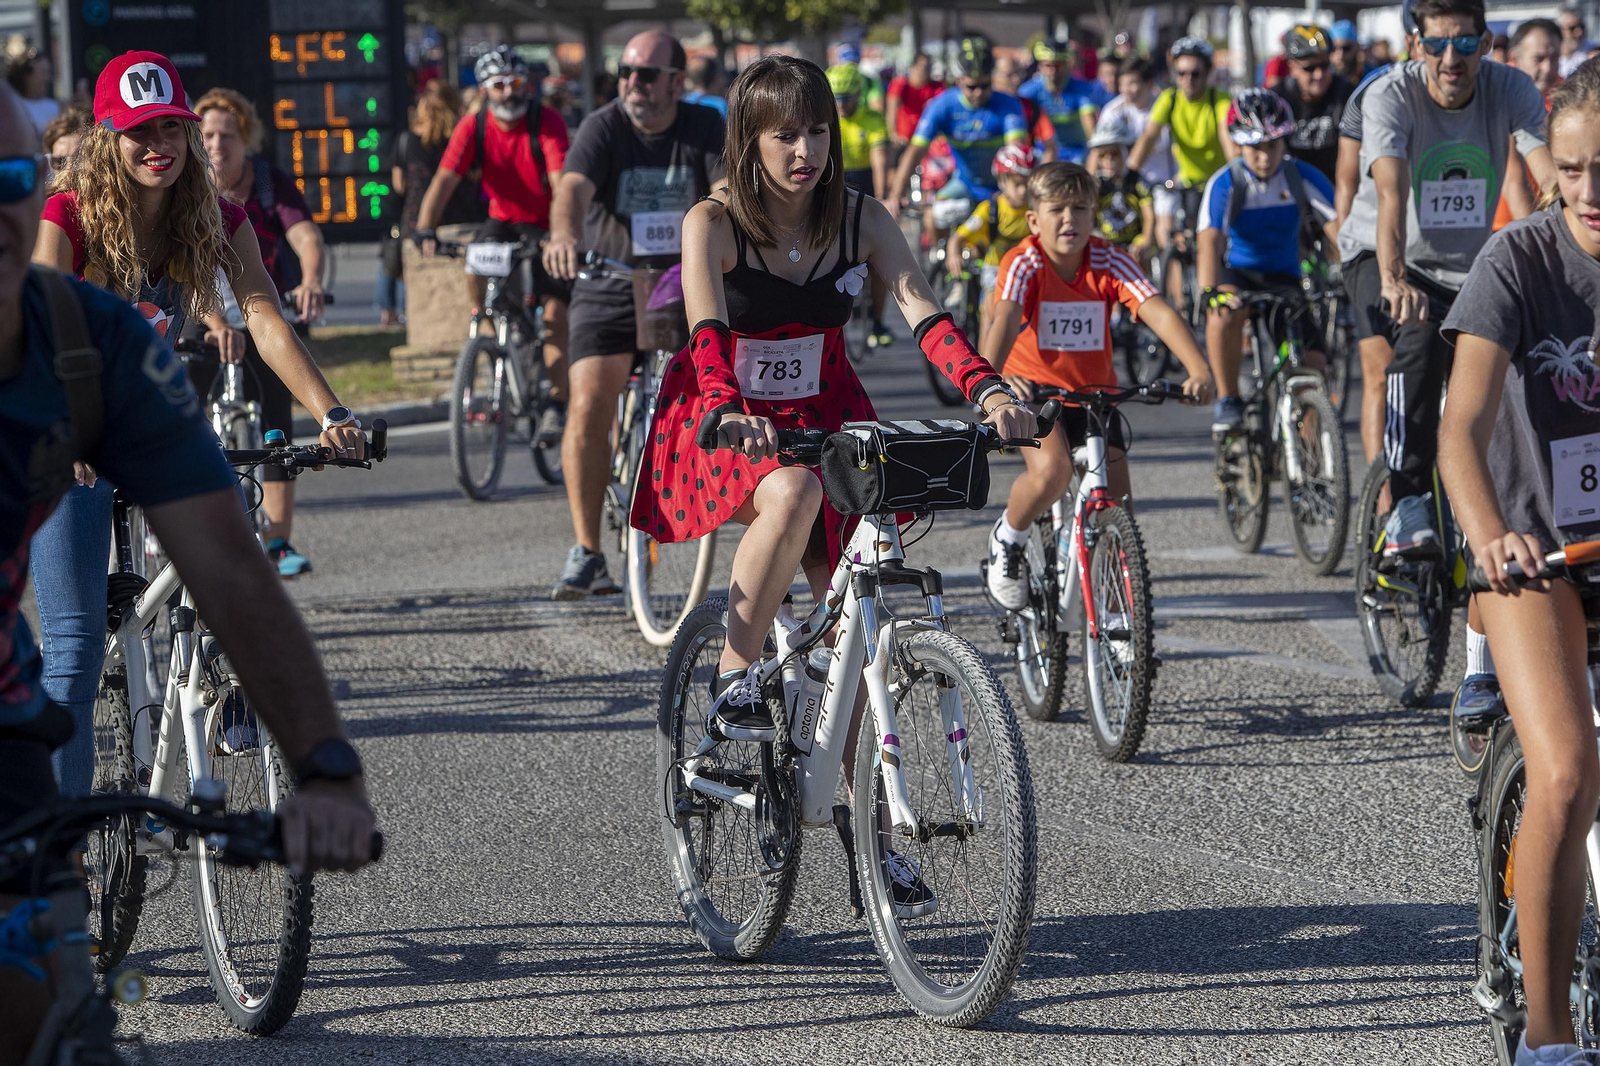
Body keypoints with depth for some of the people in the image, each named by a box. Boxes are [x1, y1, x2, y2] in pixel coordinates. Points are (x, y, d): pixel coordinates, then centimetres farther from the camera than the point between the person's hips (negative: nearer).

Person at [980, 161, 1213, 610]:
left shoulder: (1110, 262, -12)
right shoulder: (1024, 263, -17)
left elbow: (1158, 312, -25)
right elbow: (1005, 319, -35)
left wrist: (1199, 370, -41)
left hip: (1094, 393, 3)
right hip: (1035, 389, -3)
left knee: (1117, 505, -4)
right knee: (1052, 470, -31)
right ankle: (1007, 540, 0)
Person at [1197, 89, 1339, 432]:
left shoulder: (1303, 178, -13)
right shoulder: (1225, 184, -19)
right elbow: (1210, 240, -33)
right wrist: (1208, 292, -51)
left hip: (1283, 276, 2)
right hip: (1235, 272, -2)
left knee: (1311, 361, -13)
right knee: (1226, 314, -37)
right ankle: (1227, 399, -18)